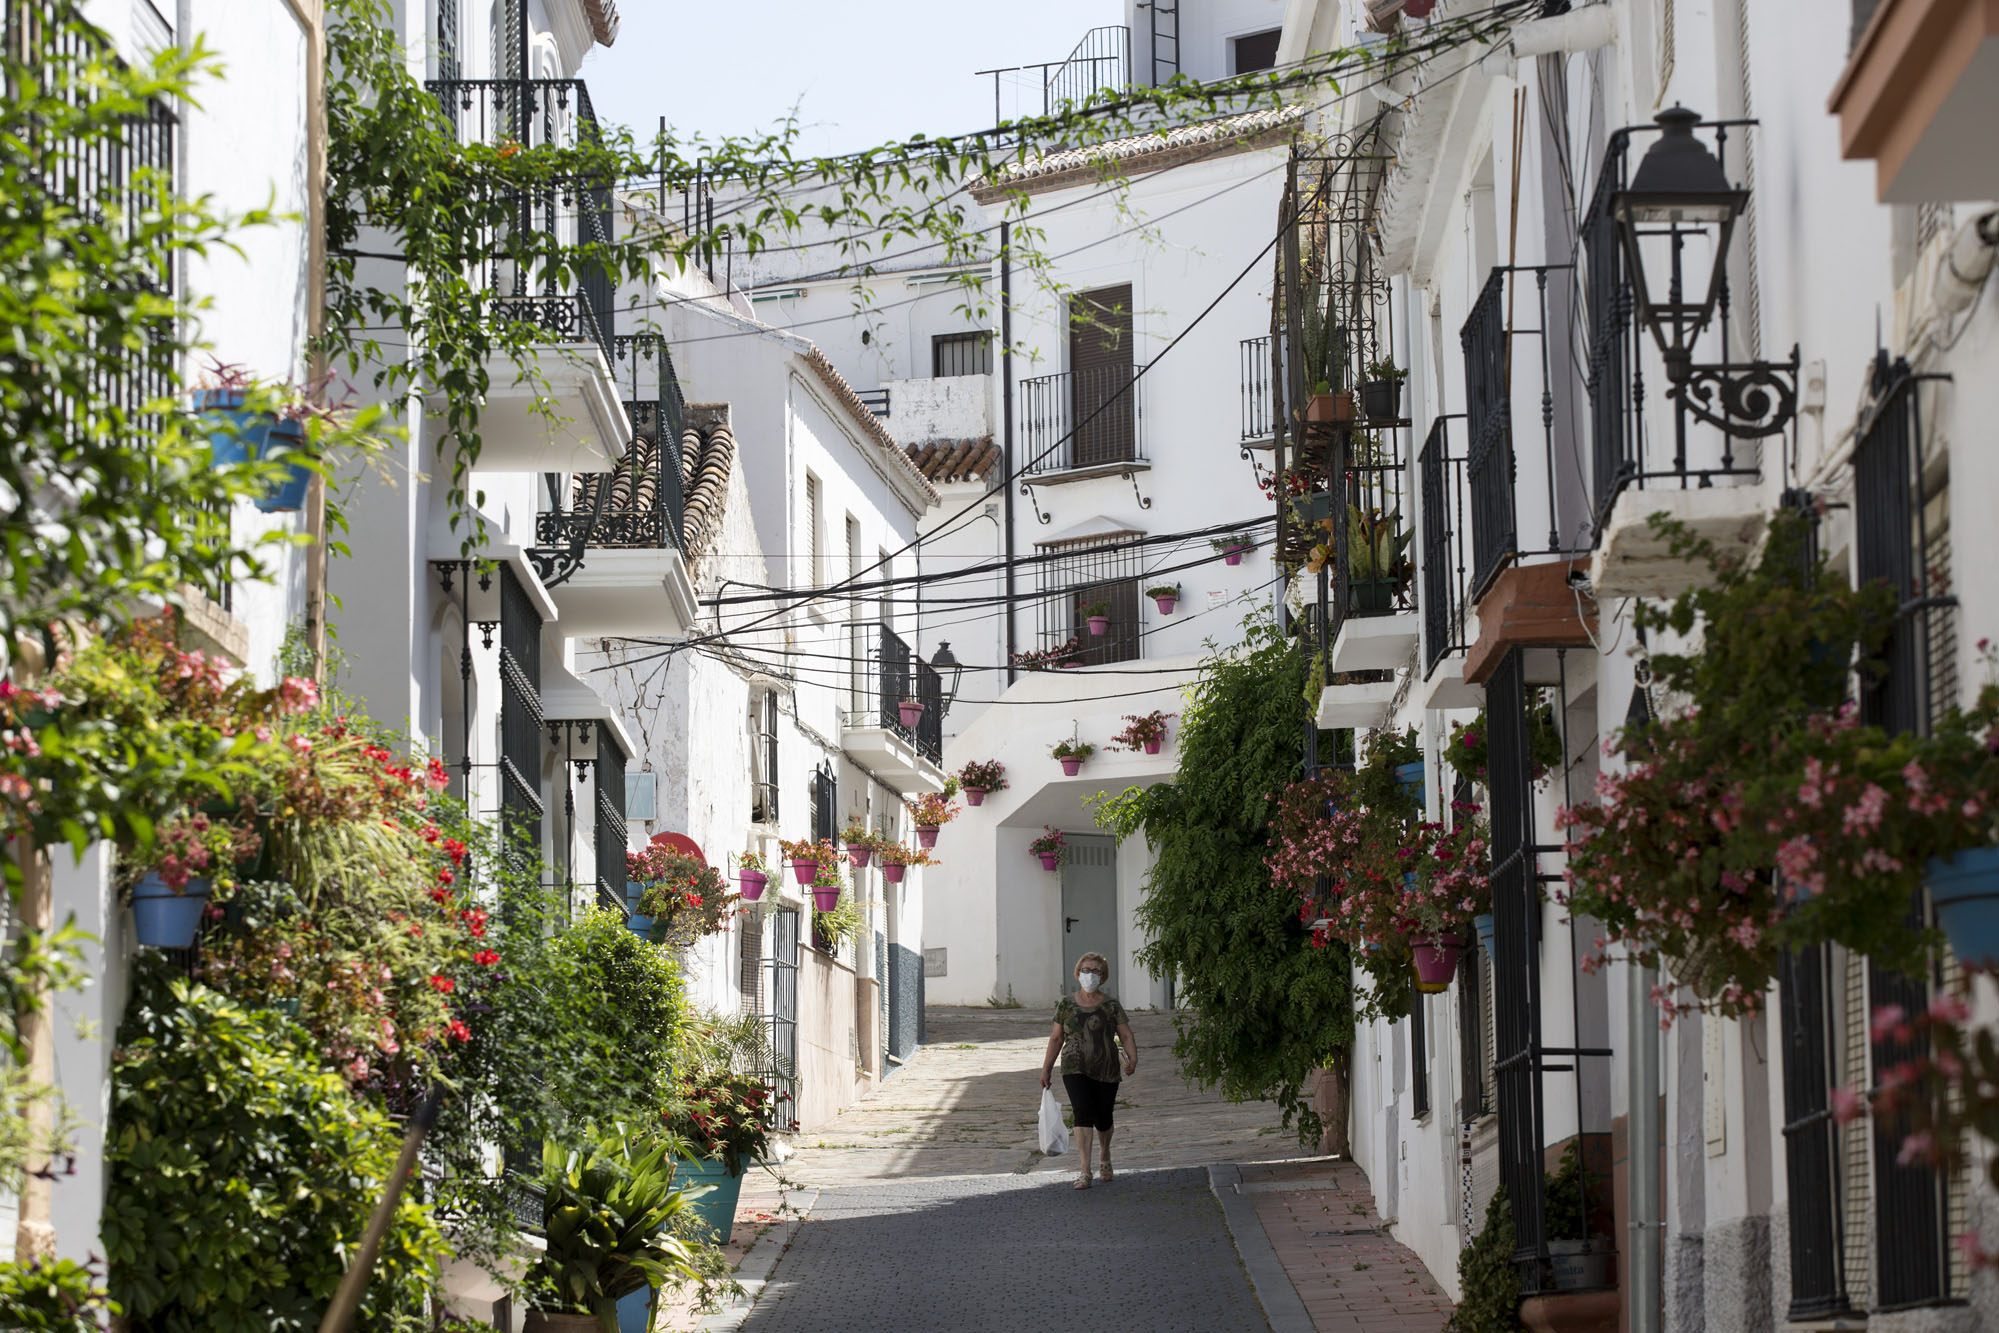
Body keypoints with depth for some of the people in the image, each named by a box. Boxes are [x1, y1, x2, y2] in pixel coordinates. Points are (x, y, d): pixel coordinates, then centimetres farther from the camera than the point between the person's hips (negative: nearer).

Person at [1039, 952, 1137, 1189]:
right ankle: (1085, 1171, -19)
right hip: (1075, 1071, -1)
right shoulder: (1066, 1005, 5)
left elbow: (1126, 1036, -1)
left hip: (1106, 1072, 1)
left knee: (1103, 1119, 9)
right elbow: (1056, 1038, 11)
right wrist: (1046, 1069, 10)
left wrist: (1132, 1058, -19)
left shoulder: (1111, 1006, 2)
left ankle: (1105, 1156, 41)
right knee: (1083, 1114, -17)